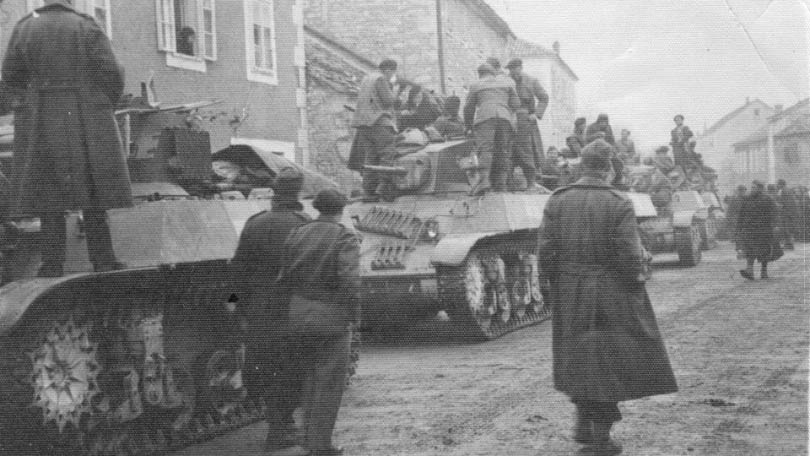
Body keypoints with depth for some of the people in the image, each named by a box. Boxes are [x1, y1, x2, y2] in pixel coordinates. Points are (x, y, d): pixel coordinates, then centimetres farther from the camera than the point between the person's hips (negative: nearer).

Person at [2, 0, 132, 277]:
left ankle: (53, 264, 2)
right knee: (92, 190, 6)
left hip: (42, 123, 1)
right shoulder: (87, 28, -4)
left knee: (48, 193, 5)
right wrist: (106, 107, 12)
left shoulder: (24, 28, 1)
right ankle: (102, 260, 4)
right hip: (85, 121, -1)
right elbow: (111, 75, -6)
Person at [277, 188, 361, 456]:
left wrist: (294, 304, 15)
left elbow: (284, 277, 5)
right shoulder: (345, 238, -11)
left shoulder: (296, 235, 5)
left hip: (299, 316, 6)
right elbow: (349, 281, -22)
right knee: (329, 383, 5)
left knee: (310, 378, 20)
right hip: (332, 317, -5)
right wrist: (355, 316, -12)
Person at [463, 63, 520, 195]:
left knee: (484, 148, -13)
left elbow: (468, 108, 18)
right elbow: (516, 104, 18)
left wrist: (468, 125, 33)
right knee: (502, 150, 6)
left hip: (485, 116, -3)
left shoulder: (476, 85, 17)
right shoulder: (506, 82, 24)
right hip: (505, 118, 3)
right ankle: (500, 183, -2)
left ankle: (484, 179, -33)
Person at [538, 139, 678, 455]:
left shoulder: (557, 201, -3)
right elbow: (630, 256, -17)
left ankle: (583, 420, 27)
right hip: (610, 295, -3)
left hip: (569, 295, 3)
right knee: (608, 359, 8)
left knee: (579, 357, 20)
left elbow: (545, 251, -4)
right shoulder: (619, 204, -12)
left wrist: (556, 282, 9)